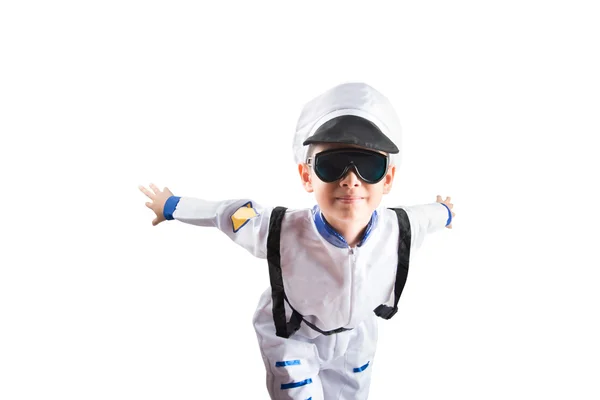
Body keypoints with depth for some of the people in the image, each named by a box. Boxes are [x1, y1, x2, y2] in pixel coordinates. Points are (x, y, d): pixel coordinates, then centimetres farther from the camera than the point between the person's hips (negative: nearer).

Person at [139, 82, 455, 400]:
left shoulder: (400, 231, -33)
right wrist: (171, 205, -3)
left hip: (355, 336, 4)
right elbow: (229, 212, -20)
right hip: (291, 335, -3)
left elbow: (425, 215, -7)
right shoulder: (277, 233, -41)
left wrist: (444, 213, 17)